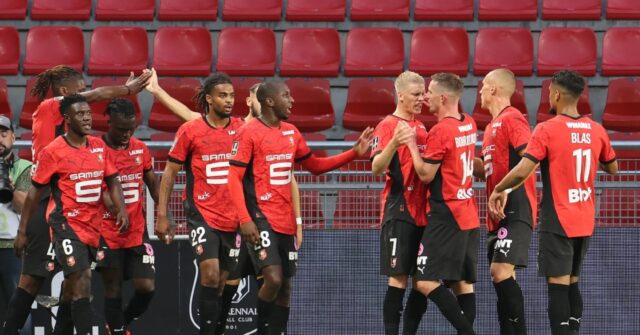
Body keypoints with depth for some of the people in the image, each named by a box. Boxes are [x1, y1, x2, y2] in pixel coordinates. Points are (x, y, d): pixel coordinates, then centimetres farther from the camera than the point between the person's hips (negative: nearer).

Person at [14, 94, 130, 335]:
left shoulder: (98, 146, 8)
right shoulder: (53, 152, -8)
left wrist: (121, 209, -3)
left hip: (93, 225, 6)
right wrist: (22, 231, -2)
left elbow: (112, 181, 15)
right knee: (82, 283, -17)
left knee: (73, 287, 16)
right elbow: (35, 192, -2)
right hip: (67, 224, -6)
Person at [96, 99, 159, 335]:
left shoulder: (141, 149, 6)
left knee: (146, 286, -1)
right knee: (113, 289, 3)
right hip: (108, 233, -4)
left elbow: (153, 185, 17)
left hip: (138, 231, 4)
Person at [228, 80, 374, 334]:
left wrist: (354, 153, 13)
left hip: (285, 221, 8)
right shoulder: (250, 132, -9)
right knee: (273, 279, -20)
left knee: (285, 287, 8)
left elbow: (315, 166, 24)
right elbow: (234, 179, -12)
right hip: (261, 218, -8)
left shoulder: (291, 132, 13)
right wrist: (245, 220, -22)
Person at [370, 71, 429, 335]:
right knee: (399, 276, -9)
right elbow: (376, 167, -19)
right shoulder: (388, 126, -7)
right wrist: (394, 143, -33)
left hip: (422, 212, 8)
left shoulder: (421, 128, 16)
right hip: (399, 211, -8)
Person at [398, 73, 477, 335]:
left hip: (446, 217, -9)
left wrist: (411, 144, -3)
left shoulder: (440, 131, -15)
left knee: (427, 282, -12)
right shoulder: (469, 125, 10)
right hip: (469, 216, 9)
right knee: (463, 283, 9)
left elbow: (426, 174, -12)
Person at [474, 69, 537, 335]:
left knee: (501, 271, -18)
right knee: (502, 276, 8)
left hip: (515, 210, -10)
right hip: (498, 213, 10)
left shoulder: (512, 119, -10)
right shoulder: (493, 125, 20)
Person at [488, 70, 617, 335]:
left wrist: (498, 190, -3)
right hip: (585, 222, 6)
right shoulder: (597, 131, 3)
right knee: (572, 283, 15)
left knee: (558, 285, -6)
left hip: (558, 221, -6)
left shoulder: (547, 130, -14)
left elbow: (522, 171, -19)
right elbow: (613, 168, 18)